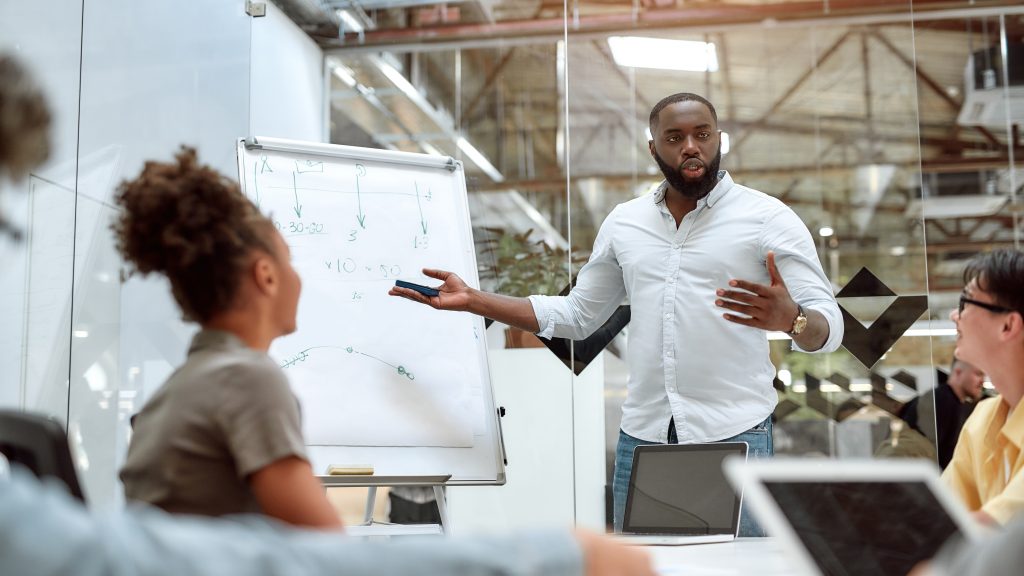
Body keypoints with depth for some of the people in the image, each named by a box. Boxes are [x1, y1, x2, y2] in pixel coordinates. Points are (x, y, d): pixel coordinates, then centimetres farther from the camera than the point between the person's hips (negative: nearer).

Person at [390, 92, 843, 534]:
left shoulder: (767, 217, -3)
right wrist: (473, 300, 10)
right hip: (640, 438, 4)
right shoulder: (624, 222, 11)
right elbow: (577, 314, 18)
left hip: (734, 439, -4)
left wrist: (788, 317, -33)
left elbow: (828, 326, -8)